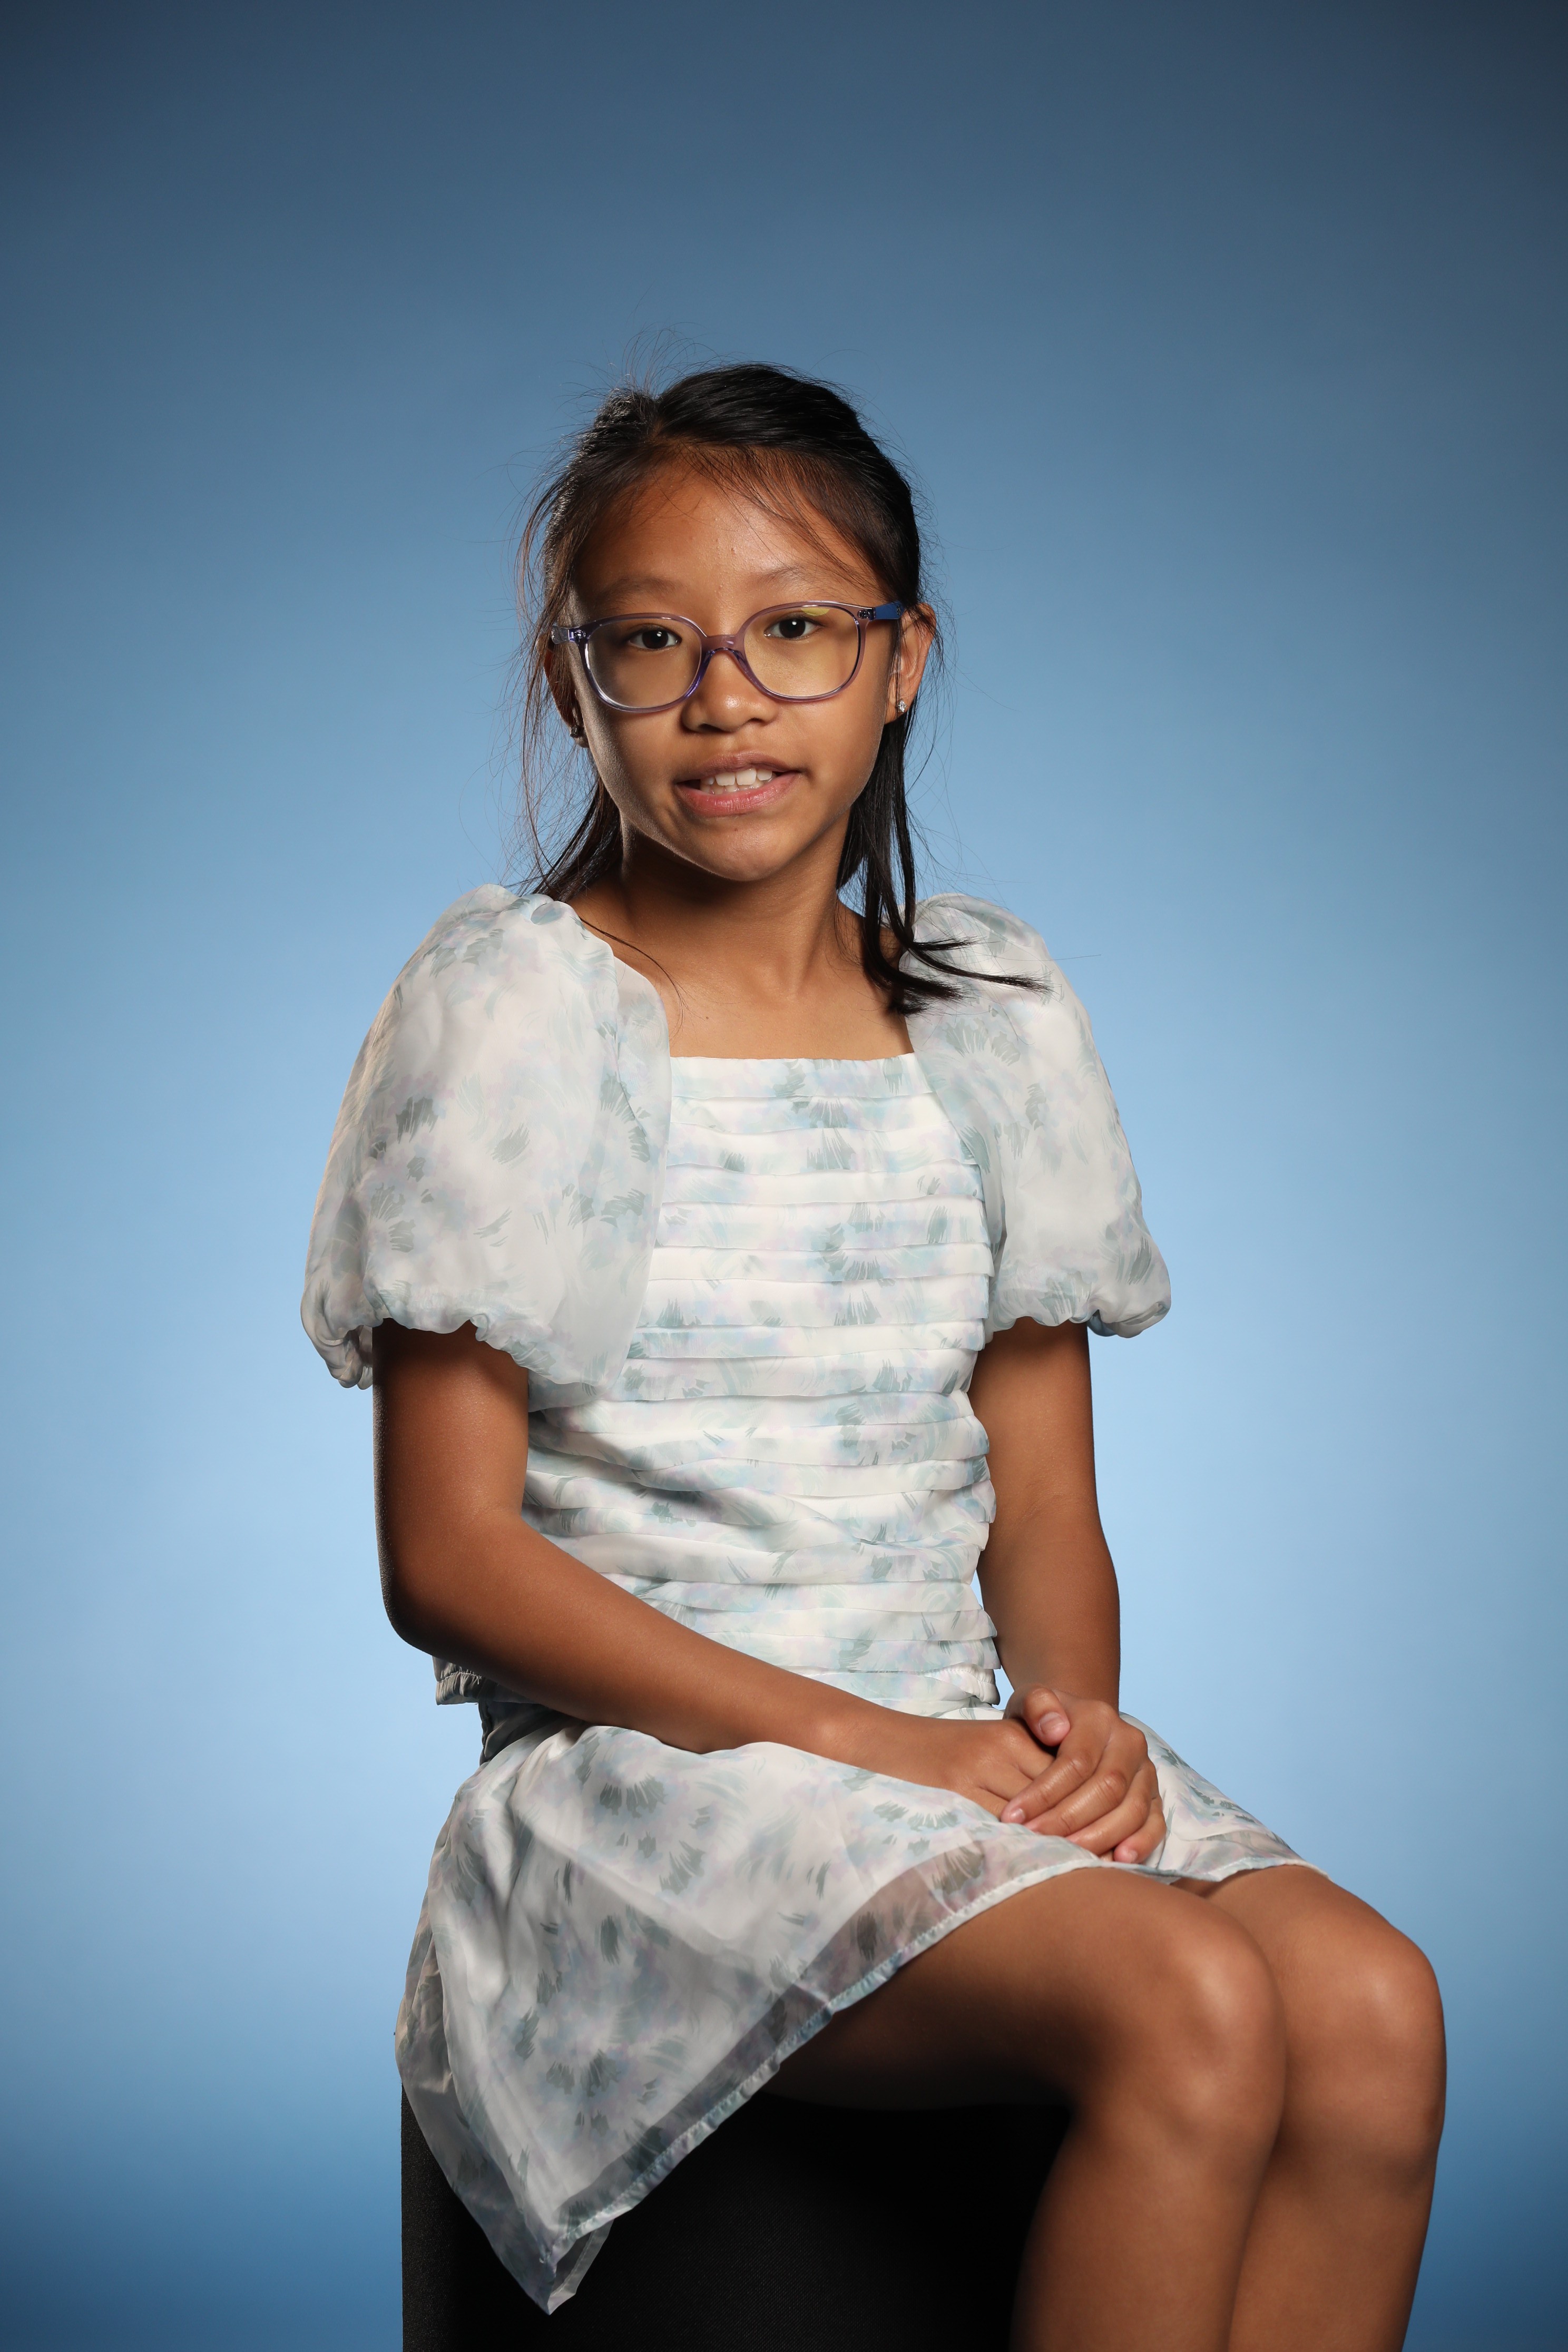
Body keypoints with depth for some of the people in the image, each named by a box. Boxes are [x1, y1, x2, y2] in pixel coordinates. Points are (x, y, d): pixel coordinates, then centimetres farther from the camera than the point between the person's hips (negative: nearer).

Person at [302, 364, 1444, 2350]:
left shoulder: (989, 1016, 11)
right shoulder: (515, 1007, -4)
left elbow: (1043, 1492, 13)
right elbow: (448, 1554, -8)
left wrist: (1075, 1704, -10)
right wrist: (860, 1736, -16)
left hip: (960, 1743, 5)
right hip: (651, 1756, -5)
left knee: (1369, 2011, -22)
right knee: (1190, 2012, -29)